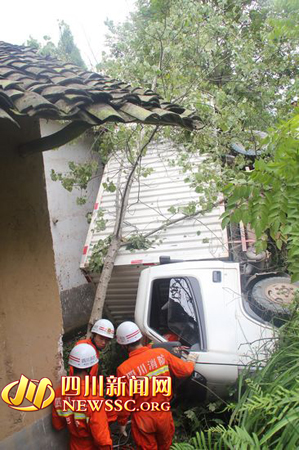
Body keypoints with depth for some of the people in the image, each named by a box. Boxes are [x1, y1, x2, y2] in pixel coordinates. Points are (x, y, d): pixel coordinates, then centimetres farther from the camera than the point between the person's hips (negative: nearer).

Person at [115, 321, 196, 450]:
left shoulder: (124, 369, -24)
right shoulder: (161, 354, -18)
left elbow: (124, 402, -14)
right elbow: (184, 370, -5)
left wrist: (122, 422, 4)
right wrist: (191, 363, 17)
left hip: (143, 420, -2)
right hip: (164, 415, 2)